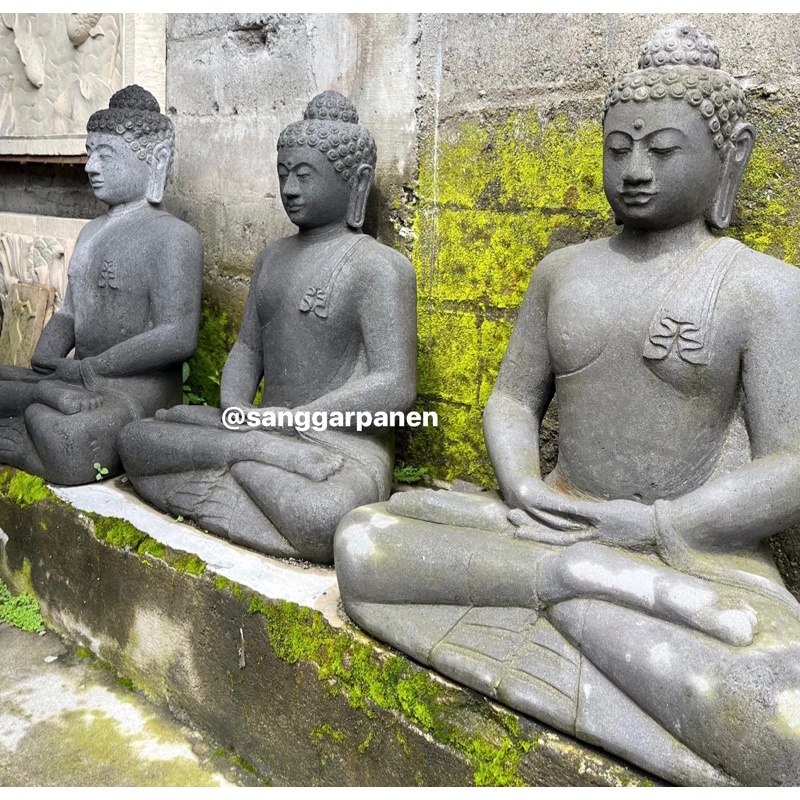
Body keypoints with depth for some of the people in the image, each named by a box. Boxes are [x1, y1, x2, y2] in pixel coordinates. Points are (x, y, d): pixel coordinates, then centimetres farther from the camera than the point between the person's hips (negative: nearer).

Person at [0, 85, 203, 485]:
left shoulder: (173, 236, -8)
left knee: (68, 444, -36)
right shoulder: (91, 232, 20)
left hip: (141, 387, -7)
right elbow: (67, 315, 20)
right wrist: (46, 368, -3)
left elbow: (177, 338, -19)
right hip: (81, 380, 8)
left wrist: (82, 369, -13)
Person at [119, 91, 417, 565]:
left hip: (344, 448, -6)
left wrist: (286, 420, -17)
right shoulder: (273, 258, 17)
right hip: (271, 429, 6)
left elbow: (396, 387, -17)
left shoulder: (380, 267, -8)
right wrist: (236, 409, -7)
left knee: (327, 523, -38)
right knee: (135, 440, -7)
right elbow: (248, 347, 16)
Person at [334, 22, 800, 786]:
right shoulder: (563, 271, 9)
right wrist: (525, 490, -11)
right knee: (360, 542, -17)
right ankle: (582, 576, -22)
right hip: (558, 525, 4)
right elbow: (511, 400, 10)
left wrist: (646, 527, -19)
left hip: (698, 557, -4)